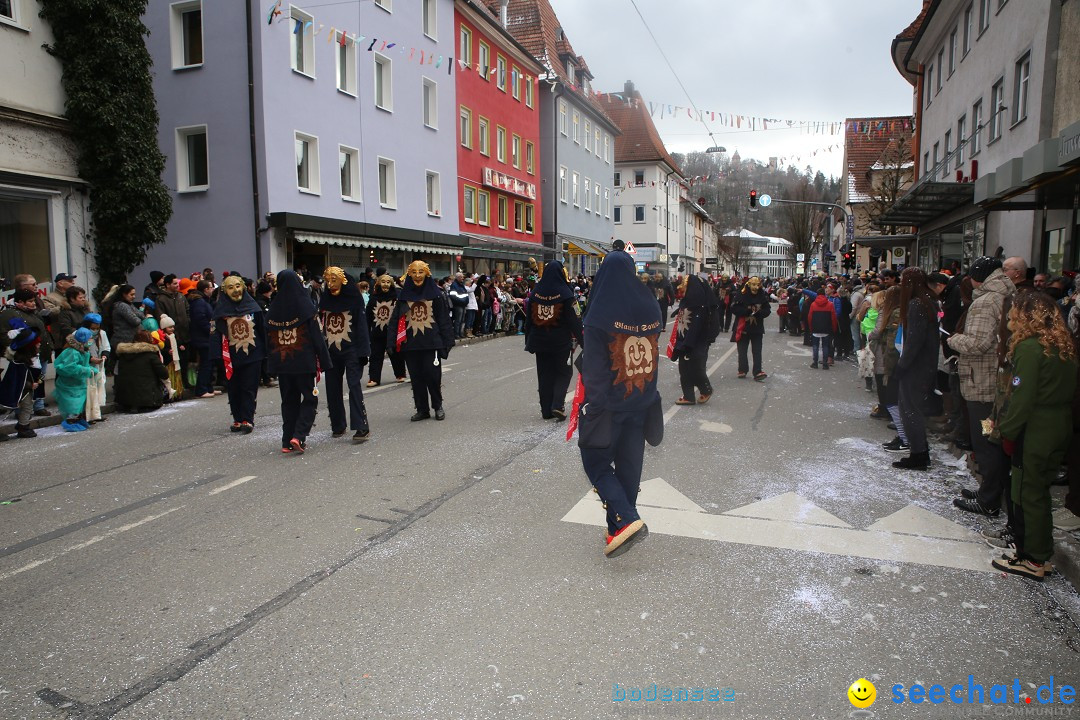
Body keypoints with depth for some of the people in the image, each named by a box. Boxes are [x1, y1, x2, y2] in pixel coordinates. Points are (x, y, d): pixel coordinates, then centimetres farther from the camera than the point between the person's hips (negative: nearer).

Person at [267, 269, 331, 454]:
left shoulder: (273, 309, 2)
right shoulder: (305, 305, -8)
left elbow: (268, 336, 5)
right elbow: (317, 336, -9)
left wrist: (273, 364, 11)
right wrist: (322, 361, -5)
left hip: (282, 363, 4)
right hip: (304, 362, -4)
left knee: (289, 401, 14)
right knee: (310, 398, 7)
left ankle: (287, 442, 13)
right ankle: (298, 436, -8)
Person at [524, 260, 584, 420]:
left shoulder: (535, 292, 2)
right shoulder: (565, 293, -10)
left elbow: (529, 317, 6)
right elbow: (574, 319, -11)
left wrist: (529, 340, 13)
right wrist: (582, 339, -5)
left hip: (539, 340, 4)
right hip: (561, 341, -3)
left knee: (544, 374, 11)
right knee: (564, 372, 11)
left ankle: (546, 410, 12)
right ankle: (558, 405, -6)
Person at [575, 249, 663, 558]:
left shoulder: (599, 316, -18)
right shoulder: (650, 306, 0)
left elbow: (593, 367, -19)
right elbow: (654, 353, 6)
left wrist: (591, 402, -11)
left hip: (609, 404, -6)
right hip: (641, 402, 6)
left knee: (596, 461, 9)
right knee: (629, 465, 15)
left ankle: (626, 520, -8)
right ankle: (619, 529, 25)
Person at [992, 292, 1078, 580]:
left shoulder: (1030, 348, -18)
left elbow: (1022, 398, -20)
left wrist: (1006, 430, -12)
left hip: (1035, 433, -9)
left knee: (1028, 493, 1)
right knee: (1039, 490, 18)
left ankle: (1033, 560, 9)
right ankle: (1037, 552, 28)